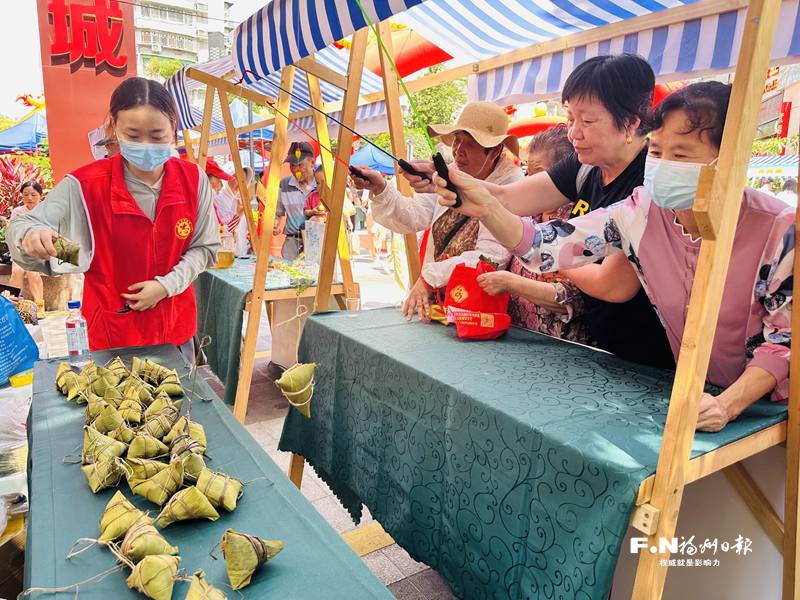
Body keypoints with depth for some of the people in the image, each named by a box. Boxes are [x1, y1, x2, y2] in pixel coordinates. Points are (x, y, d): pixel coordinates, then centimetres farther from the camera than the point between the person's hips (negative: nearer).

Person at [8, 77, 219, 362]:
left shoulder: (193, 180, -9)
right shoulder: (85, 185, -16)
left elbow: (204, 248, -3)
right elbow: (22, 226, -10)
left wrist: (168, 285, -15)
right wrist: (31, 236, -33)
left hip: (176, 325, 2)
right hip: (114, 329, -2)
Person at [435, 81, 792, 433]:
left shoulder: (777, 228, -18)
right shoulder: (641, 213, -12)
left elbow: (785, 338, -11)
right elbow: (543, 247, -15)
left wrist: (730, 403, -26)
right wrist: (486, 208, -31)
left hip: (761, 403, -2)